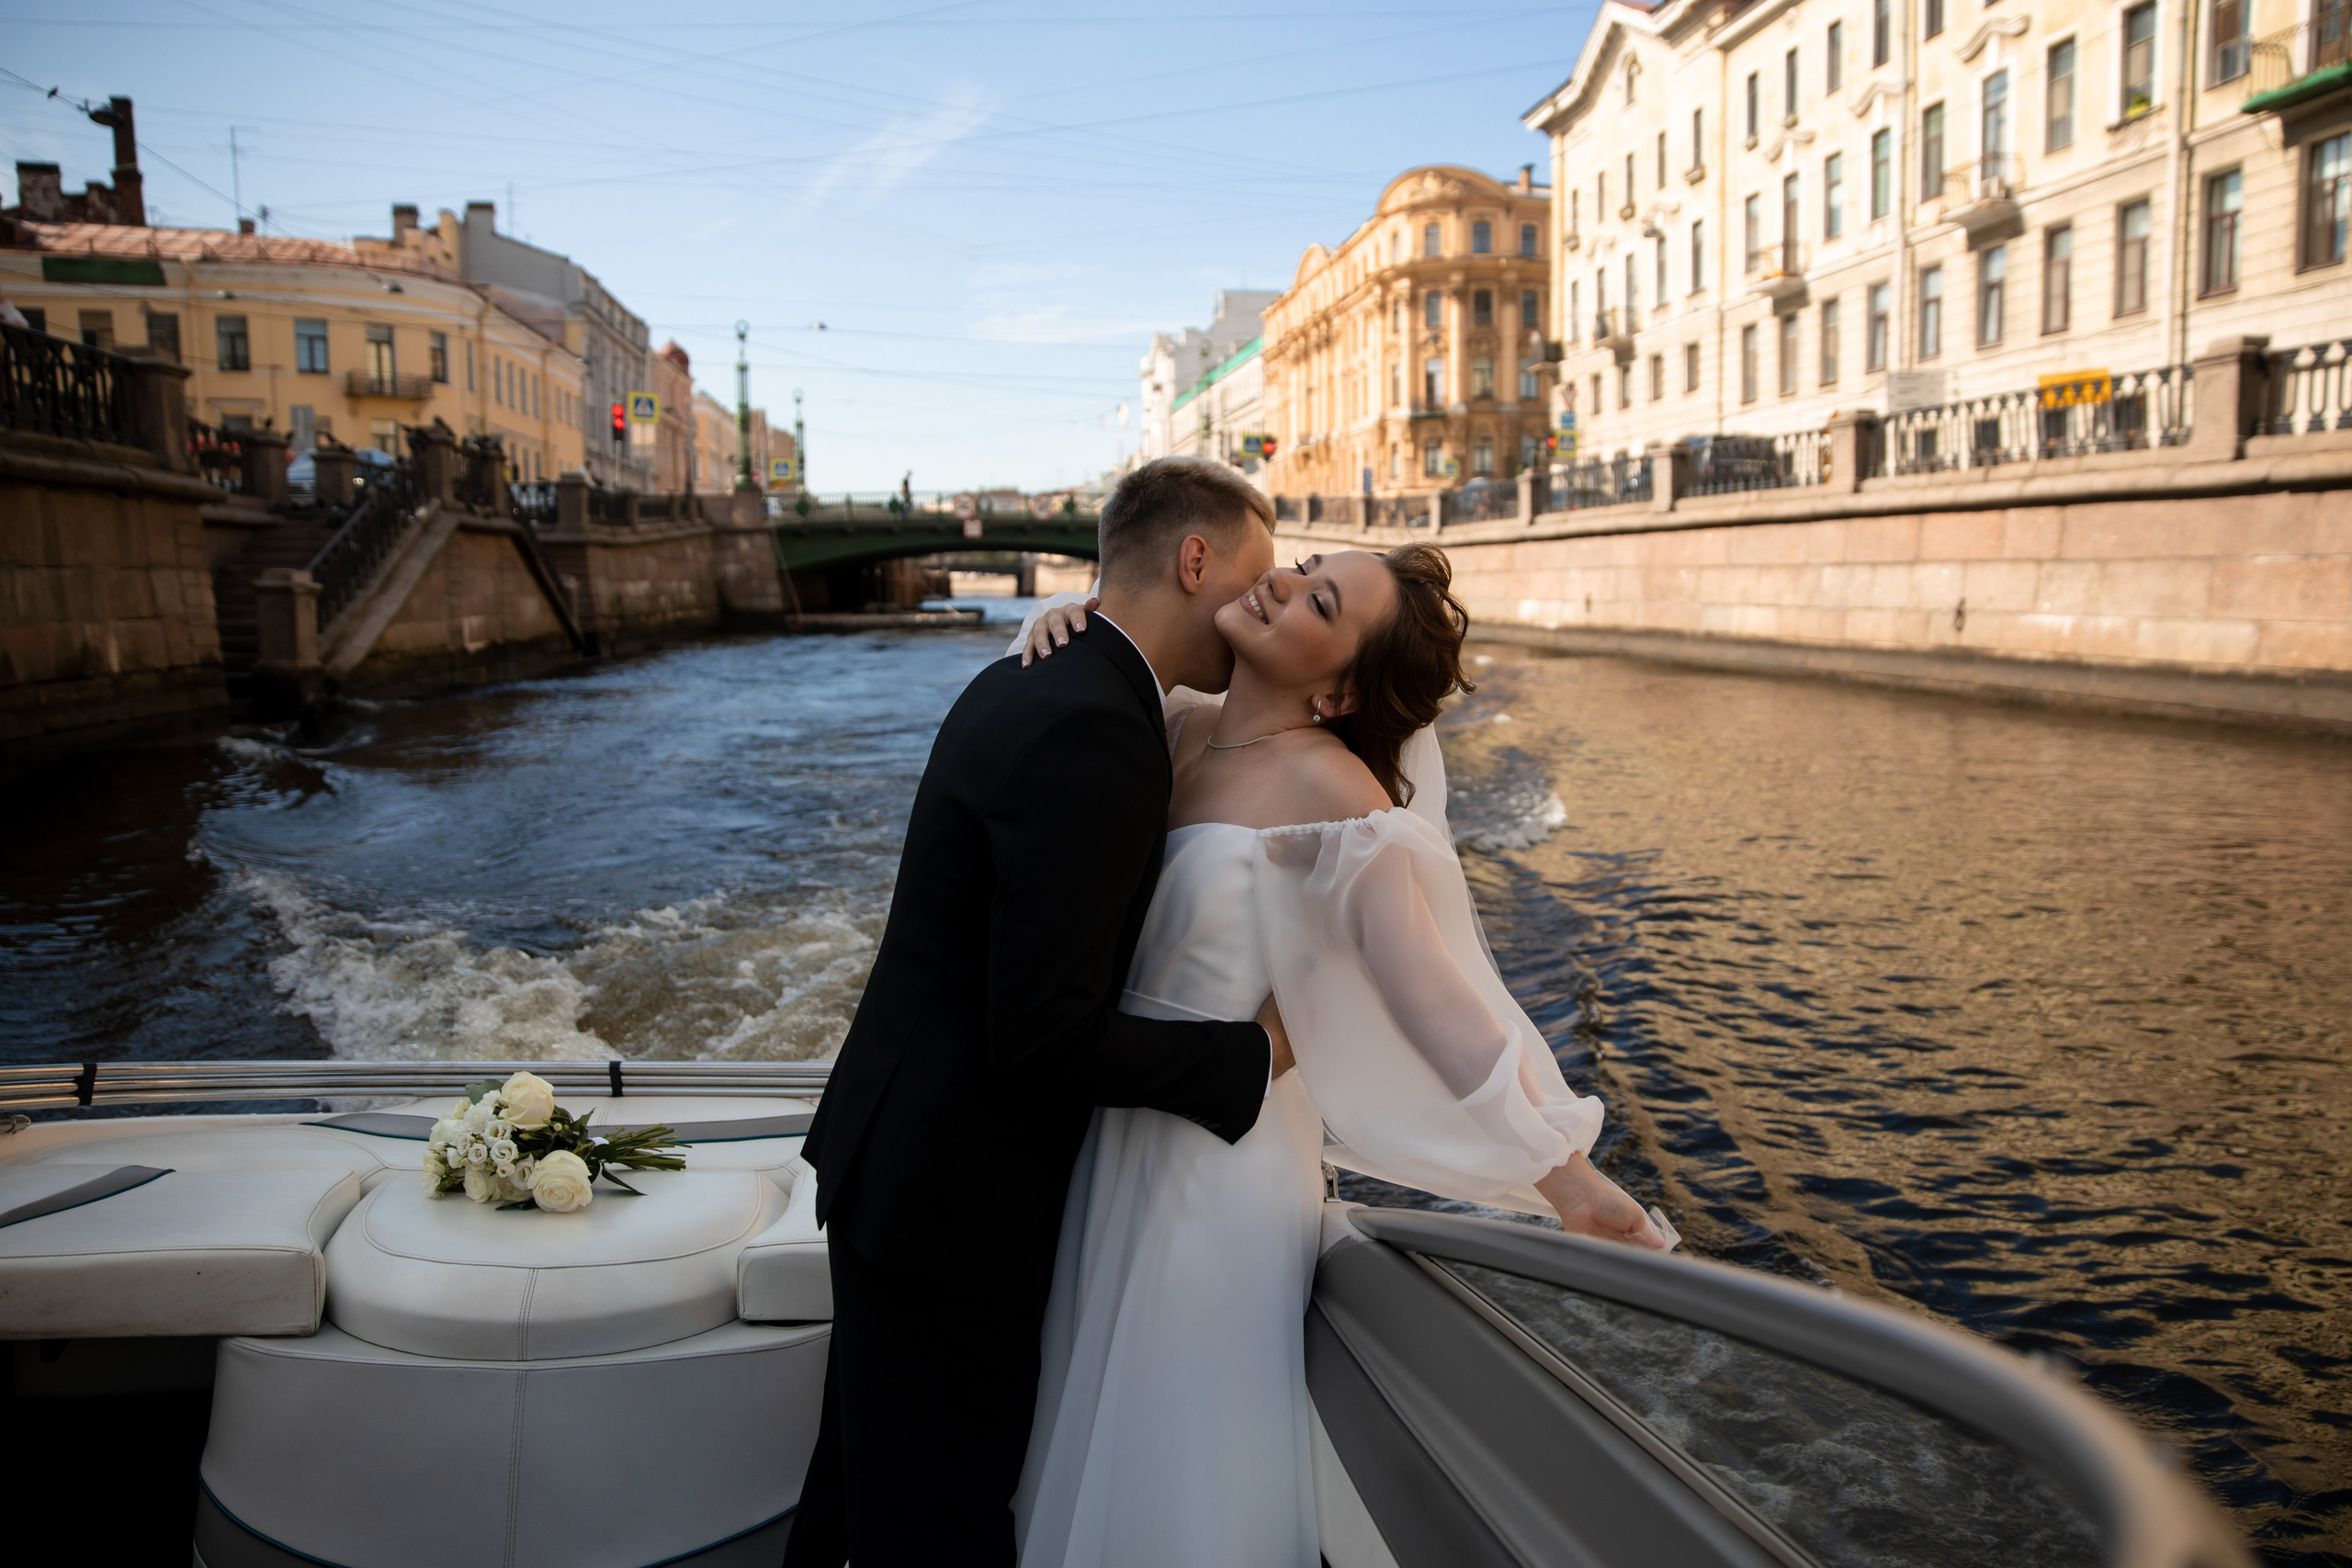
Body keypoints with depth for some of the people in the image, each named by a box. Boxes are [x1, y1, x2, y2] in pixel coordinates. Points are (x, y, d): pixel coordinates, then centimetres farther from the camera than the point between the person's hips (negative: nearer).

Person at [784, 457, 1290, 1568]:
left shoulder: (1026, 686, 5)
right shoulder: (1094, 733, -26)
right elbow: (1047, 1034, -27)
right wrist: (1259, 1051, -15)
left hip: (889, 1154, 9)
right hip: (948, 1199, -9)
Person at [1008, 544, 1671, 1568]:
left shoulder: (1326, 789, -21)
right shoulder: (1181, 728, -2)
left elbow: (1433, 993, -23)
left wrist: (1562, 1171, -25)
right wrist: (1063, 638, -4)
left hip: (1218, 1150, -7)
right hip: (1115, 1134, 7)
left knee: (1179, 1445, 12)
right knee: (1094, 1427, 26)